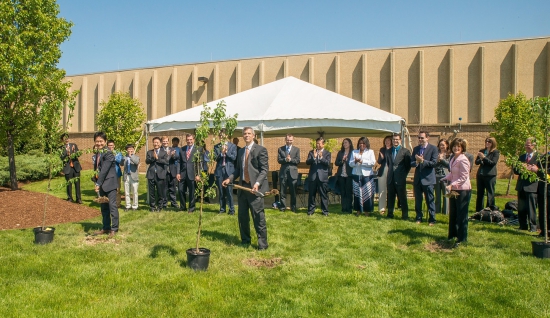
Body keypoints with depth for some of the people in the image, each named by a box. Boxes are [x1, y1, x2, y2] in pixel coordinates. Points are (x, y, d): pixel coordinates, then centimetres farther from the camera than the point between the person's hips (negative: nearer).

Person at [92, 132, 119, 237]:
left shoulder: (108, 154, -13)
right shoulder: (97, 154, 12)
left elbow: (104, 170, -18)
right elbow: (98, 169, 14)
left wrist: (98, 184, -19)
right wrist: (97, 183, 8)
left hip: (110, 183, -9)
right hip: (102, 184, 9)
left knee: (112, 206, -6)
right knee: (104, 207, 14)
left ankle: (114, 229, 1)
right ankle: (106, 228, 24)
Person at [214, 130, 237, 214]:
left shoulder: (233, 146, 5)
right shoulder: (216, 146, 10)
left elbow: (234, 157, -3)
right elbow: (215, 158, 0)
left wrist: (226, 152, -14)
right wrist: (221, 153, -16)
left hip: (229, 170, -2)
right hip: (219, 170, 3)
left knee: (229, 191, -5)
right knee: (221, 191, 7)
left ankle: (231, 209, 1)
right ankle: (222, 208, 16)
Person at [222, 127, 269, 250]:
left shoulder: (261, 149, -4)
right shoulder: (241, 151, 17)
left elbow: (264, 169, -10)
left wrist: (257, 183, -23)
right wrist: (229, 179, 3)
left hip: (255, 187, -7)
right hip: (242, 187, 7)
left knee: (258, 217, -4)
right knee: (242, 216, 13)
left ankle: (262, 244, 6)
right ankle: (245, 240, 28)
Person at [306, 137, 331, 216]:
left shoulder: (327, 153, 6)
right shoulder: (311, 152, 10)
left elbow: (328, 163, -9)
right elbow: (307, 162, -1)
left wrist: (321, 157, -24)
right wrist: (314, 157, -18)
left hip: (323, 177, -1)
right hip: (313, 176, 2)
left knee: (324, 195, 2)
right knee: (311, 194, 6)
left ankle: (325, 211, 10)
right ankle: (310, 210, 16)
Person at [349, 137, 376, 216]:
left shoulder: (370, 152, 9)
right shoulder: (354, 152, 15)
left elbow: (373, 162, -5)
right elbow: (350, 164, 7)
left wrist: (362, 161, -10)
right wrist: (355, 161, -13)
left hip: (367, 175, -2)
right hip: (356, 175, 2)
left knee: (367, 193, -2)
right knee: (357, 193, 2)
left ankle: (367, 210, 6)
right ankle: (358, 210, 9)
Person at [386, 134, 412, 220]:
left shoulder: (405, 151, -2)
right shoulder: (388, 151, 13)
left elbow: (408, 165, -1)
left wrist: (403, 175, -3)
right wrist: (390, 172, 11)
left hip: (400, 179, -4)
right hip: (390, 178, 4)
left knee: (402, 198, 1)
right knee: (390, 197, 9)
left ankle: (405, 215, 9)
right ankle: (390, 214, 17)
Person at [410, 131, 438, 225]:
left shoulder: (433, 148, -5)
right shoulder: (416, 149, 10)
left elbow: (434, 163, -13)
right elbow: (411, 163, 5)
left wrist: (422, 161, -23)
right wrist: (416, 162, -16)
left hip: (428, 178, -5)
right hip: (417, 178, 5)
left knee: (430, 200, 2)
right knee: (417, 200, 11)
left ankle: (432, 220, 10)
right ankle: (419, 218, 22)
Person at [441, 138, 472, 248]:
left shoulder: (463, 160, -17)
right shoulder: (453, 159, 11)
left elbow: (463, 178, -21)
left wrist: (452, 185, -29)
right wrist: (445, 179, 2)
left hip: (463, 190, -9)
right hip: (454, 189, 9)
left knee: (461, 215, -1)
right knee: (452, 213, 17)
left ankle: (462, 239, 8)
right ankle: (452, 235, 31)